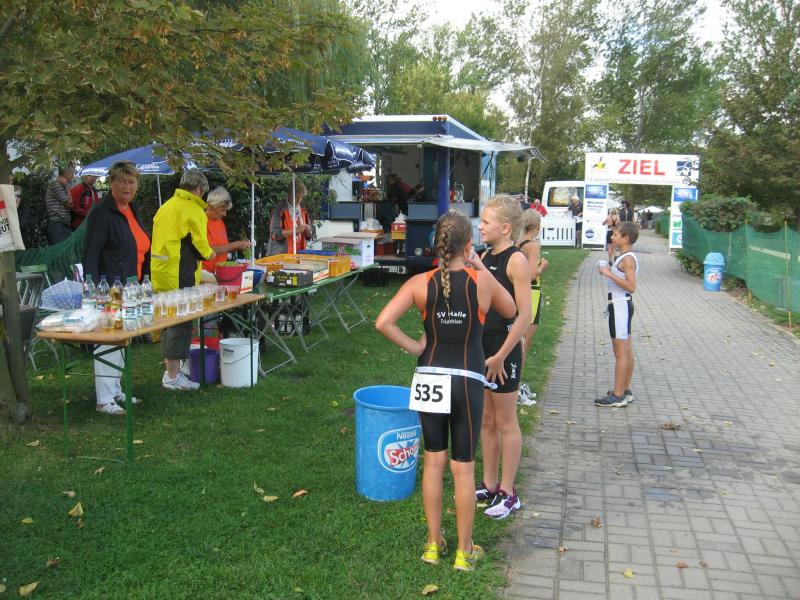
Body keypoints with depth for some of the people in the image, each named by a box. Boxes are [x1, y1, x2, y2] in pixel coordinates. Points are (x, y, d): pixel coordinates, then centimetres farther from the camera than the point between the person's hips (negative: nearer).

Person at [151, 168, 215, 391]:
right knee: (181, 322, -3)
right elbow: (199, 244, -12)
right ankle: (173, 376, 1)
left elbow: (159, 240, 19)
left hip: (160, 272, 9)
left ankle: (170, 368, 28)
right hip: (180, 276, -9)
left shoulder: (166, 207, 16)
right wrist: (209, 254, 8)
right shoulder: (193, 210, -11)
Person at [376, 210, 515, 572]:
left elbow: (383, 322, -16)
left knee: (434, 461, 16)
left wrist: (414, 348, -3)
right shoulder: (482, 281, -9)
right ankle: (464, 551, 23)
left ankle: (433, 543, 29)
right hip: (468, 382, -2)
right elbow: (510, 311, 11)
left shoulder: (420, 283, -6)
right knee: (463, 468, 9)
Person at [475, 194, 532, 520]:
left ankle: (508, 493, 18)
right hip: (482, 348, 8)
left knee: (505, 423, 4)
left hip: (503, 351, -8)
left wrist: (500, 356, -18)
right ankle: (489, 485, 29)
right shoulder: (485, 257, 9)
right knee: (486, 421, 15)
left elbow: (524, 315, -18)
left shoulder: (516, 260, -15)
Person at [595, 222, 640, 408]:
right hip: (621, 305, 11)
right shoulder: (625, 257, 13)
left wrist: (609, 274, -24)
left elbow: (631, 286, -25)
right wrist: (609, 271, 8)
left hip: (620, 306, -11)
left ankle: (618, 395, -2)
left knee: (620, 351, -7)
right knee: (626, 350, 14)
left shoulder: (628, 258, -17)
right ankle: (625, 390, 23)